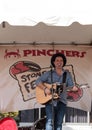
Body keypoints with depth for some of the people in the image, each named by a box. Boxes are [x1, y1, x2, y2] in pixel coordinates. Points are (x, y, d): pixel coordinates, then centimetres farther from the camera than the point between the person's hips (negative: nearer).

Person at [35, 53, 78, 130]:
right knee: (50, 122, -16)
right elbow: (38, 81, -1)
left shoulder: (67, 74, 11)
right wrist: (45, 88, -17)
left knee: (58, 124, 5)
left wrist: (74, 88, -21)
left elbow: (71, 85, 3)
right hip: (50, 101, -3)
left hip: (61, 102, 3)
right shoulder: (49, 73, 4)